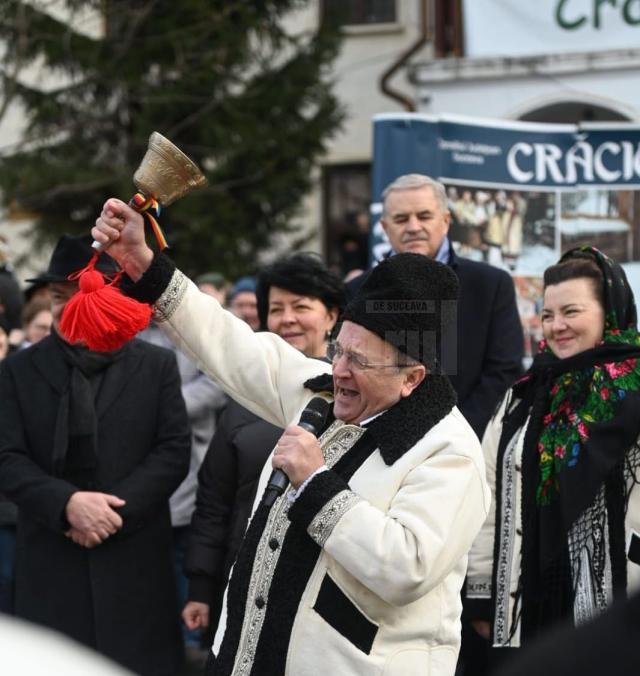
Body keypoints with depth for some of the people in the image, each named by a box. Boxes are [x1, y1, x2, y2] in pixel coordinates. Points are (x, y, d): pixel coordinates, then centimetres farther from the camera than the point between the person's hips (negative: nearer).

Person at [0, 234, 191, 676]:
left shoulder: (157, 366, 7)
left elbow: (175, 452, 0)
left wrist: (116, 509, -13)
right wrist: (67, 503, -18)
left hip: (136, 561, 0)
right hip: (51, 563, 0)